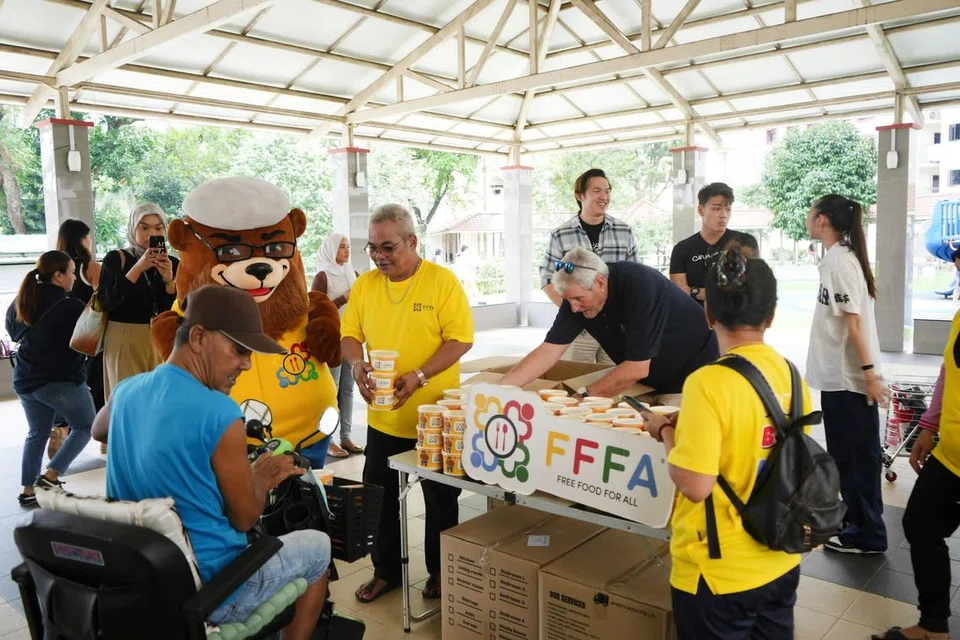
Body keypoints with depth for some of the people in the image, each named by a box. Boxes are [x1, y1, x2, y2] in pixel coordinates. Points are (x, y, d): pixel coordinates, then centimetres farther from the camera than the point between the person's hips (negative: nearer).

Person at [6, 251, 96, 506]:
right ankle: (50, 476, 1)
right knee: (85, 427, 10)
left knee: (37, 433, 18)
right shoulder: (71, 307, -18)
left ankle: (28, 490, 17)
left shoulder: (19, 304, 6)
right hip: (62, 380, -7)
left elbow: (15, 334, 21)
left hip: (26, 380, 7)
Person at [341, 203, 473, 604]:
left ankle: (440, 571, 34)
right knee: (380, 497, 14)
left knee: (441, 499, 13)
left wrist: (420, 376, -25)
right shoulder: (365, 284, 2)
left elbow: (461, 339, -15)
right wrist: (357, 364, -14)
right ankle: (386, 571, 34)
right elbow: (350, 334, 7)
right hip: (382, 417, 4)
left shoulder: (442, 281, -12)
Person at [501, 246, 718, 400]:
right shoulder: (578, 292, -13)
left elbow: (637, 368, -31)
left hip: (692, 373, -5)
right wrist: (500, 388, -24)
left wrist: (583, 396, -26)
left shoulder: (640, 285, -32)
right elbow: (549, 350, -14)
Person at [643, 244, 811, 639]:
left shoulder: (709, 383, -23)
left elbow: (695, 485, -24)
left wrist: (667, 432, -7)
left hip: (718, 573, -6)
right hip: (781, 564, 6)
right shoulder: (792, 376, -2)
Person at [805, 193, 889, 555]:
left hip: (850, 379, -9)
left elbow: (854, 322, -20)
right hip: (839, 376, 9)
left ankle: (868, 535, 14)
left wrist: (869, 372, -21)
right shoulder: (838, 257, 11)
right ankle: (857, 524, 31)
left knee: (858, 457, 2)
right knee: (846, 455, 18)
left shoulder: (839, 260, -17)